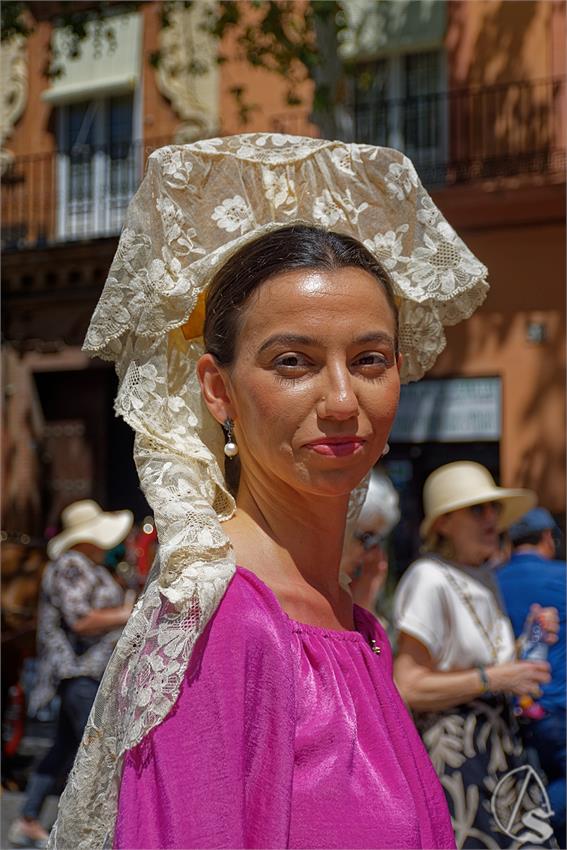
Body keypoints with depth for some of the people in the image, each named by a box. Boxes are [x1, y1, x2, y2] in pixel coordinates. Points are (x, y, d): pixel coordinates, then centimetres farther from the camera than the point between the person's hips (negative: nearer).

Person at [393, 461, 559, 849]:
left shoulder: (485, 577, 13)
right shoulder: (429, 579, -15)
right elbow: (409, 688, -21)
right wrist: (493, 679, -20)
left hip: (500, 741, 8)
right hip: (452, 749, -8)